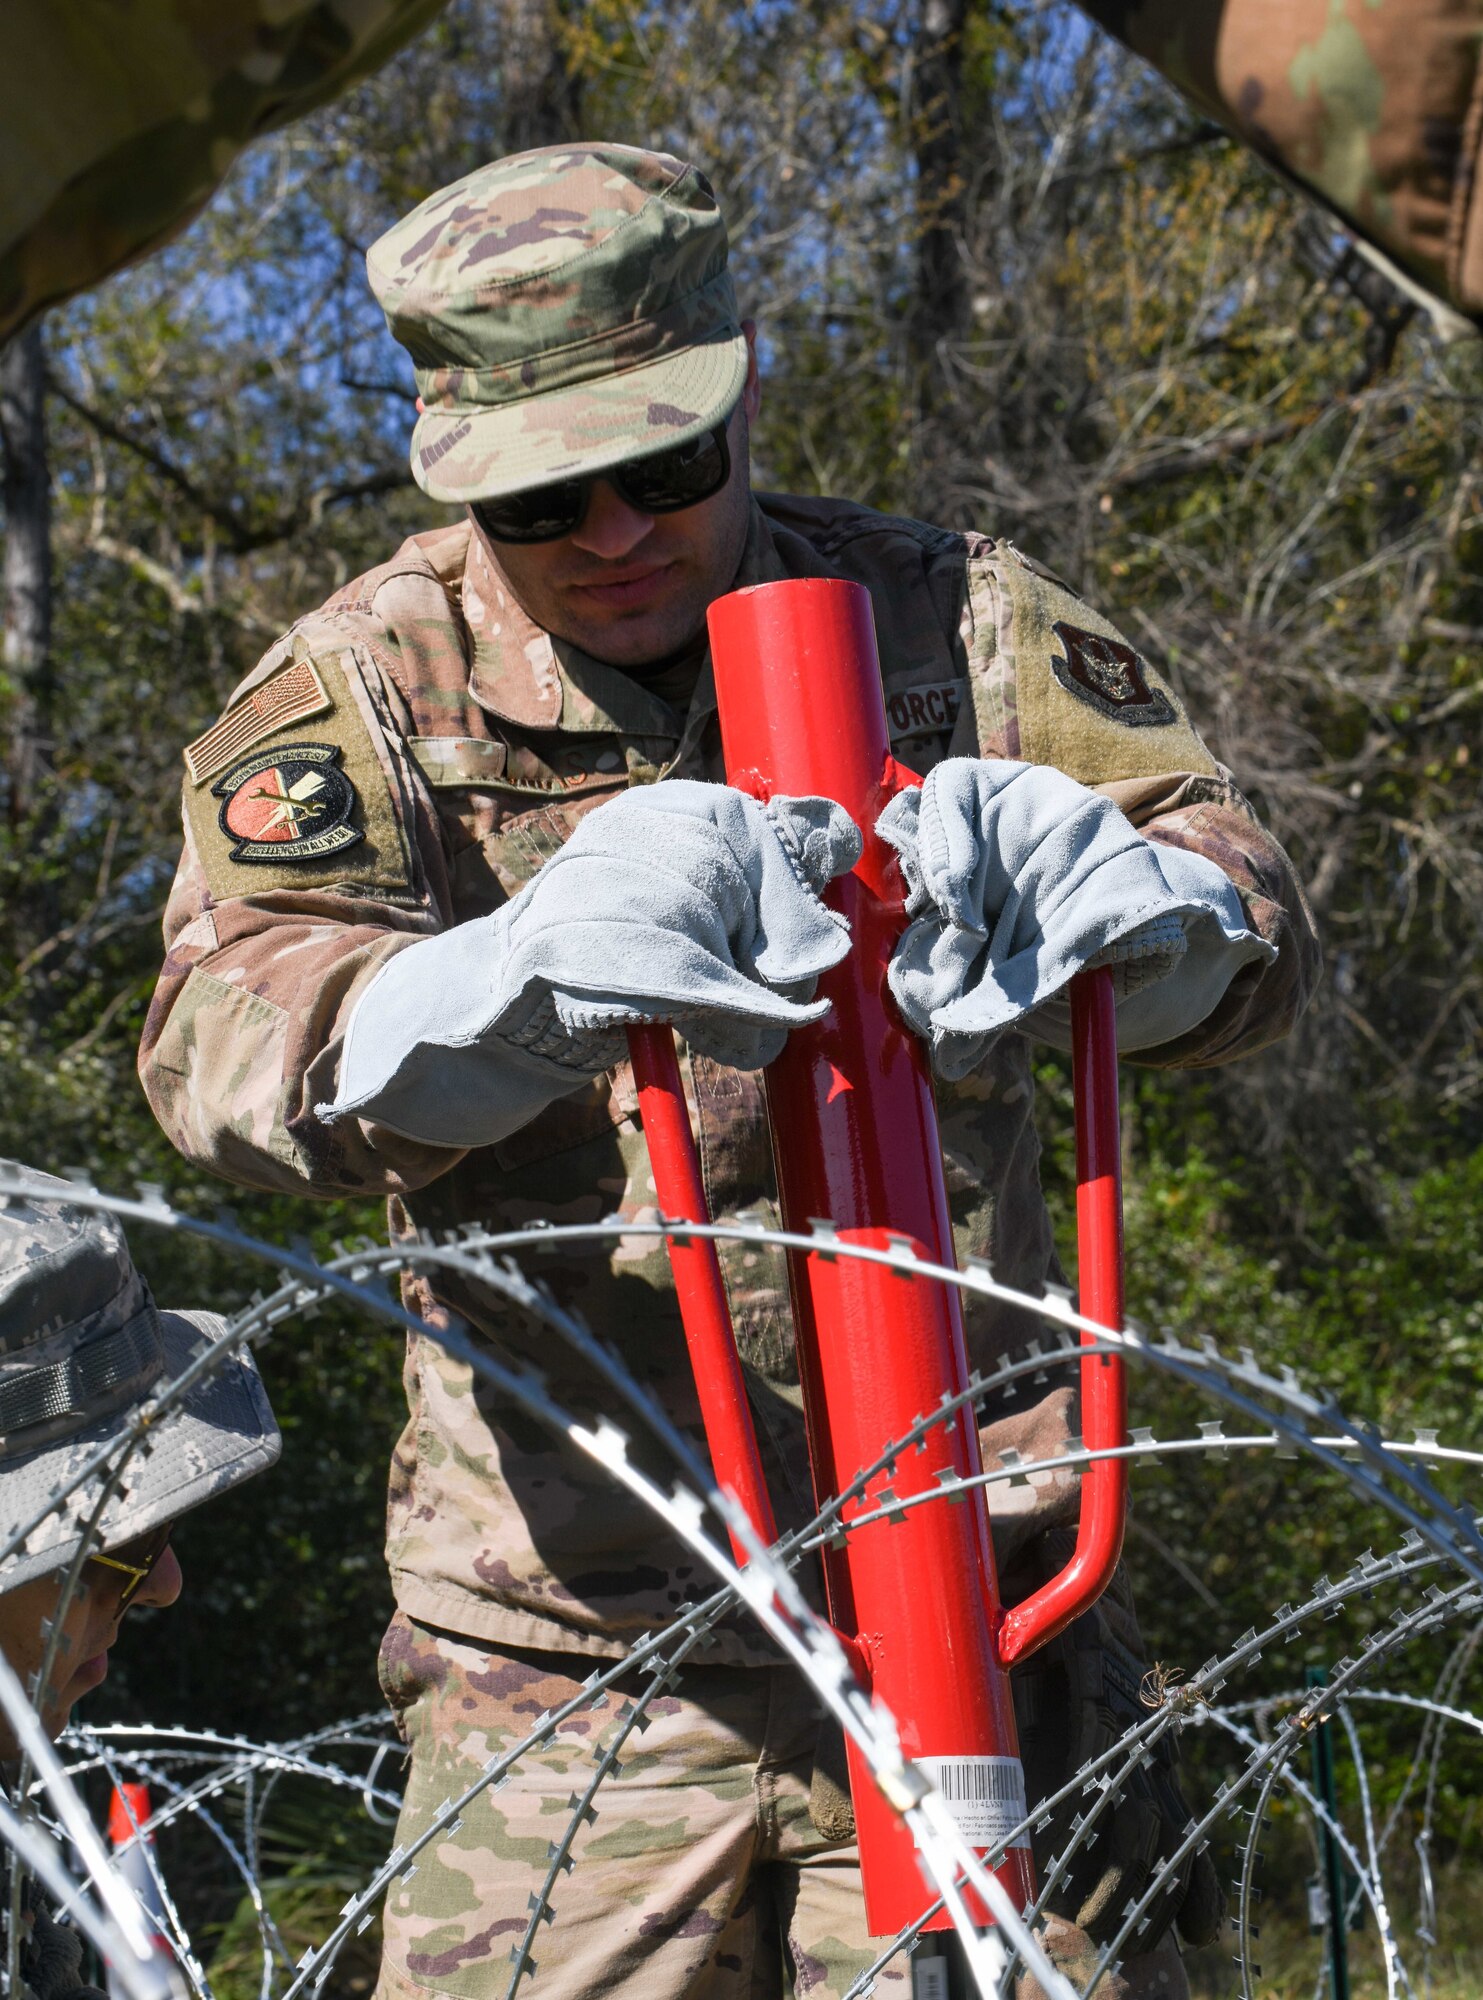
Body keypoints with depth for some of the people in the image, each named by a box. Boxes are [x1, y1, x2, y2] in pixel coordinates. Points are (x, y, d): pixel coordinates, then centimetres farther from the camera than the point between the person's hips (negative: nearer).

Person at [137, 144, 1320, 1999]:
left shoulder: (945, 616, 4)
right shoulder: (370, 683, -1)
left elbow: (1256, 916, -7)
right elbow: (223, 1039, -19)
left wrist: (1091, 876, -32)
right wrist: (518, 976, -41)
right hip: (573, 1641, -1)